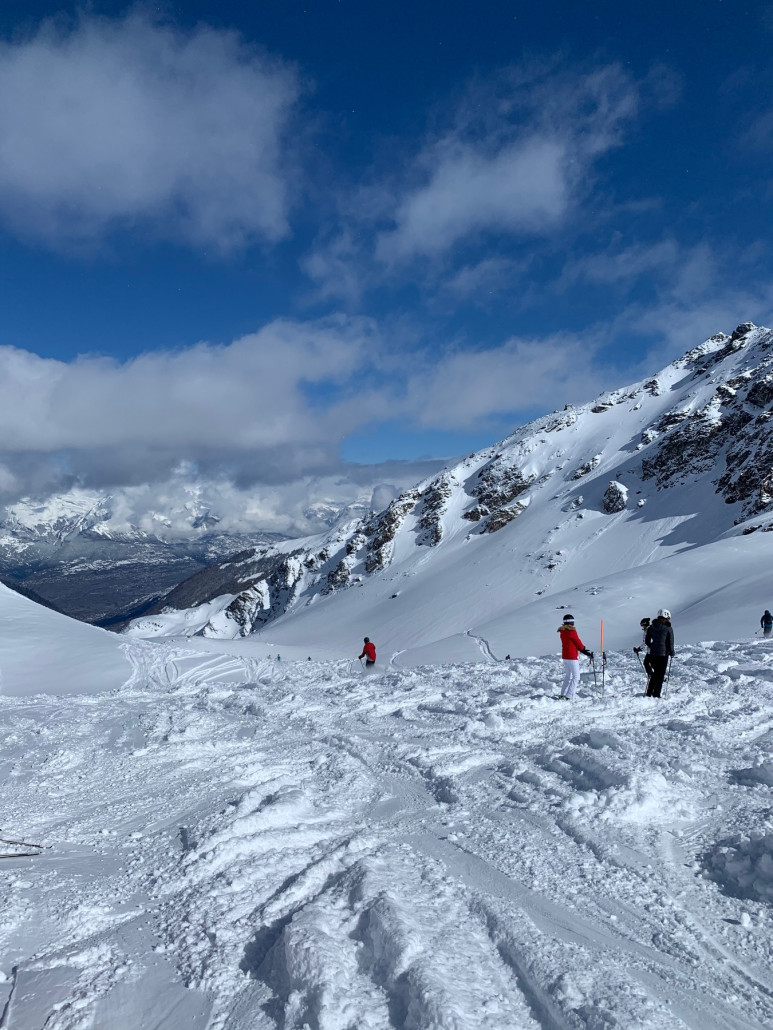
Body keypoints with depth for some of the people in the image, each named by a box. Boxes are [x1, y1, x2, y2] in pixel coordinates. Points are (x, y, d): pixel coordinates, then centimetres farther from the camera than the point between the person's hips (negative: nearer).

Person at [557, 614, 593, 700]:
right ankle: (569, 697, -8)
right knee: (576, 677, -2)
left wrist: (584, 651, 12)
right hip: (572, 657, -8)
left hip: (565, 656, 8)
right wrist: (584, 649, 12)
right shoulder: (571, 632, -17)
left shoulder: (563, 632, 7)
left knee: (568, 676, 20)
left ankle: (562, 695, 19)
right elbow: (578, 643, -8)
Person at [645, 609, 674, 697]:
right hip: (663, 654, -5)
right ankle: (656, 695, 3)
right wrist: (672, 653, 8)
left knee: (656, 673, 21)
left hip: (653, 654, 5)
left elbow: (647, 641, 9)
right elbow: (670, 643, -8)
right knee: (661, 675, 6)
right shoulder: (668, 628, -9)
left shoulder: (651, 627, 5)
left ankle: (649, 693, 22)